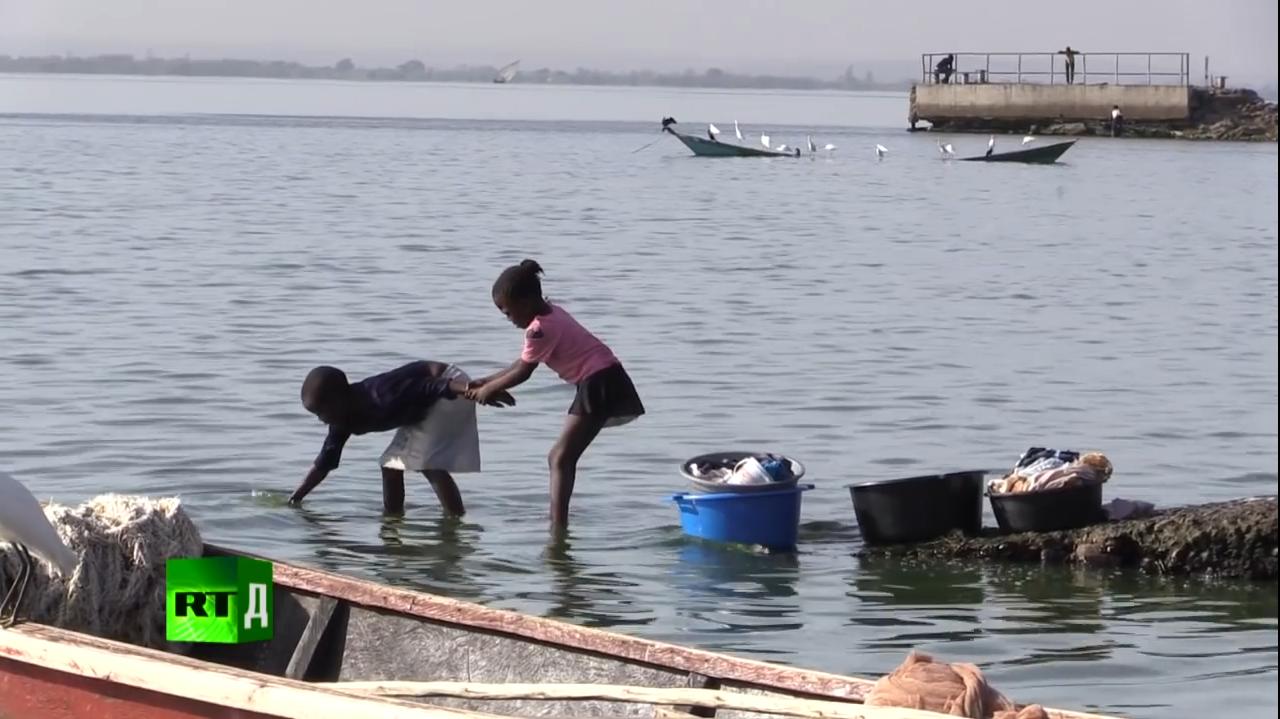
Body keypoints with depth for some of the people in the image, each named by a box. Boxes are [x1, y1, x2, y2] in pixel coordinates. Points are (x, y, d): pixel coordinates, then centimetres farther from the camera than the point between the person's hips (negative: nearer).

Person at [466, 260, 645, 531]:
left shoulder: (539, 329, -17)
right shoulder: (552, 314, 13)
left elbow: (522, 372, -6)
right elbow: (524, 363, 20)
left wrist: (488, 389, 8)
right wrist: (488, 382, 20)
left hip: (599, 384, -10)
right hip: (600, 381, 10)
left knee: (561, 458, -14)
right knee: (559, 457, 15)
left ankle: (558, 529, -22)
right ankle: (558, 526, 18)